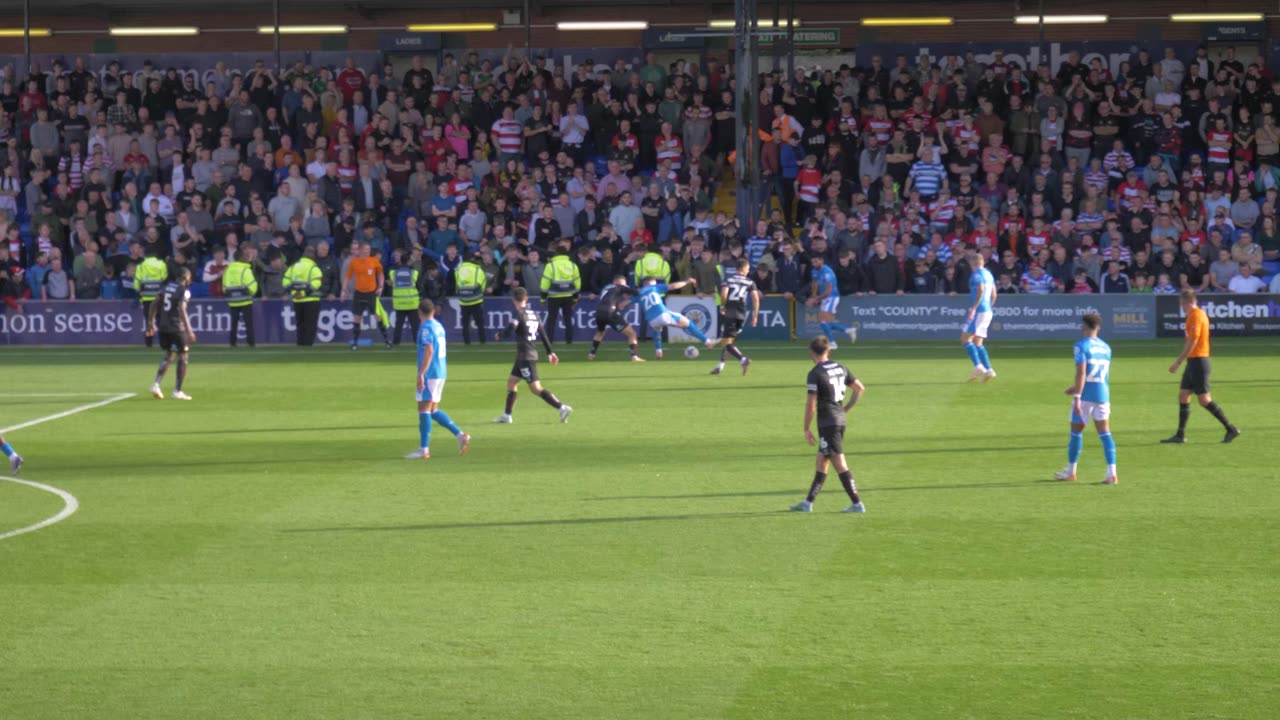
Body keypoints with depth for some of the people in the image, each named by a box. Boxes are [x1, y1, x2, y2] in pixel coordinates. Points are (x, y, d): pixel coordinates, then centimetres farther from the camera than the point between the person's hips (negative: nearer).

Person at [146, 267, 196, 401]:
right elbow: (182, 311, -20)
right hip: (177, 327, -7)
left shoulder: (166, 287, 11)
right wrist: (189, 330, -21)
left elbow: (154, 304, 12)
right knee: (182, 357, 7)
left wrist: (151, 323, 20)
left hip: (163, 327, 7)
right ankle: (177, 391, 7)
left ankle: (156, 384, 5)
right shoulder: (184, 291, -9)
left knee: (169, 355, 21)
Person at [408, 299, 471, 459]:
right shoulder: (439, 326, 15)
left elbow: (429, 351, -20)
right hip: (440, 372, 9)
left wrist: (421, 374, -21)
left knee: (424, 409, -6)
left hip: (430, 374, -9)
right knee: (433, 410, 14)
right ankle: (460, 435, 8)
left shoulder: (426, 327, -11)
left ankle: (424, 449, -7)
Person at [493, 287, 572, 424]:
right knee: (511, 381, 17)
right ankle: (506, 416, 20)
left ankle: (562, 408, -16)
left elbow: (509, 332, -23)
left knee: (536, 388, -9)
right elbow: (543, 333, 15)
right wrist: (549, 352, 20)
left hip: (525, 356, -9)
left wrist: (499, 335, -1)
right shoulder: (533, 314, 11)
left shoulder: (519, 314, -14)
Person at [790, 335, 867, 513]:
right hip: (840, 419, 8)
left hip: (827, 423, -8)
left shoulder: (815, 374, -14)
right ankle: (808, 502, 20)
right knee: (821, 462, 14)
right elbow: (860, 388, 14)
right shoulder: (841, 368, 8)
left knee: (840, 464, -5)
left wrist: (806, 430, -8)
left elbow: (811, 404, -16)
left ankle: (857, 504, -5)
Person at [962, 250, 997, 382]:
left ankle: (978, 366, -20)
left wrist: (973, 308, -25)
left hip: (979, 311, -9)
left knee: (965, 338, -9)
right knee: (978, 343, 10)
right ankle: (988, 370, 1)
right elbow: (994, 295, 22)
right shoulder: (988, 274, 19)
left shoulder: (976, 274, -9)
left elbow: (980, 291, -22)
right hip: (988, 311, 9)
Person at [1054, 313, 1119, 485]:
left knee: (1076, 432, 9)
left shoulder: (1081, 346, -8)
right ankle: (1111, 473, -9)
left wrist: (1077, 396, -21)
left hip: (1086, 395, -5)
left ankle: (1070, 472, 21)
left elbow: (1081, 373, -18)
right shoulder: (1105, 348, 13)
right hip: (1103, 394, 5)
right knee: (1105, 433, 2)